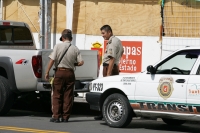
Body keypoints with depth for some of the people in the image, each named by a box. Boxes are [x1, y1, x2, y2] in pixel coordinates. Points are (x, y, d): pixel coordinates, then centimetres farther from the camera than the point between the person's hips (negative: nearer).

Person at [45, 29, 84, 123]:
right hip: (70, 73, 2)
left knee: (57, 95, 3)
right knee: (68, 96, 8)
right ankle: (65, 117, 8)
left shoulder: (58, 46, -5)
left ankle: (56, 116, -1)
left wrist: (47, 72, -7)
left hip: (59, 72, -2)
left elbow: (52, 60, -10)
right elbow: (81, 62, -3)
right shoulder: (75, 49, 2)